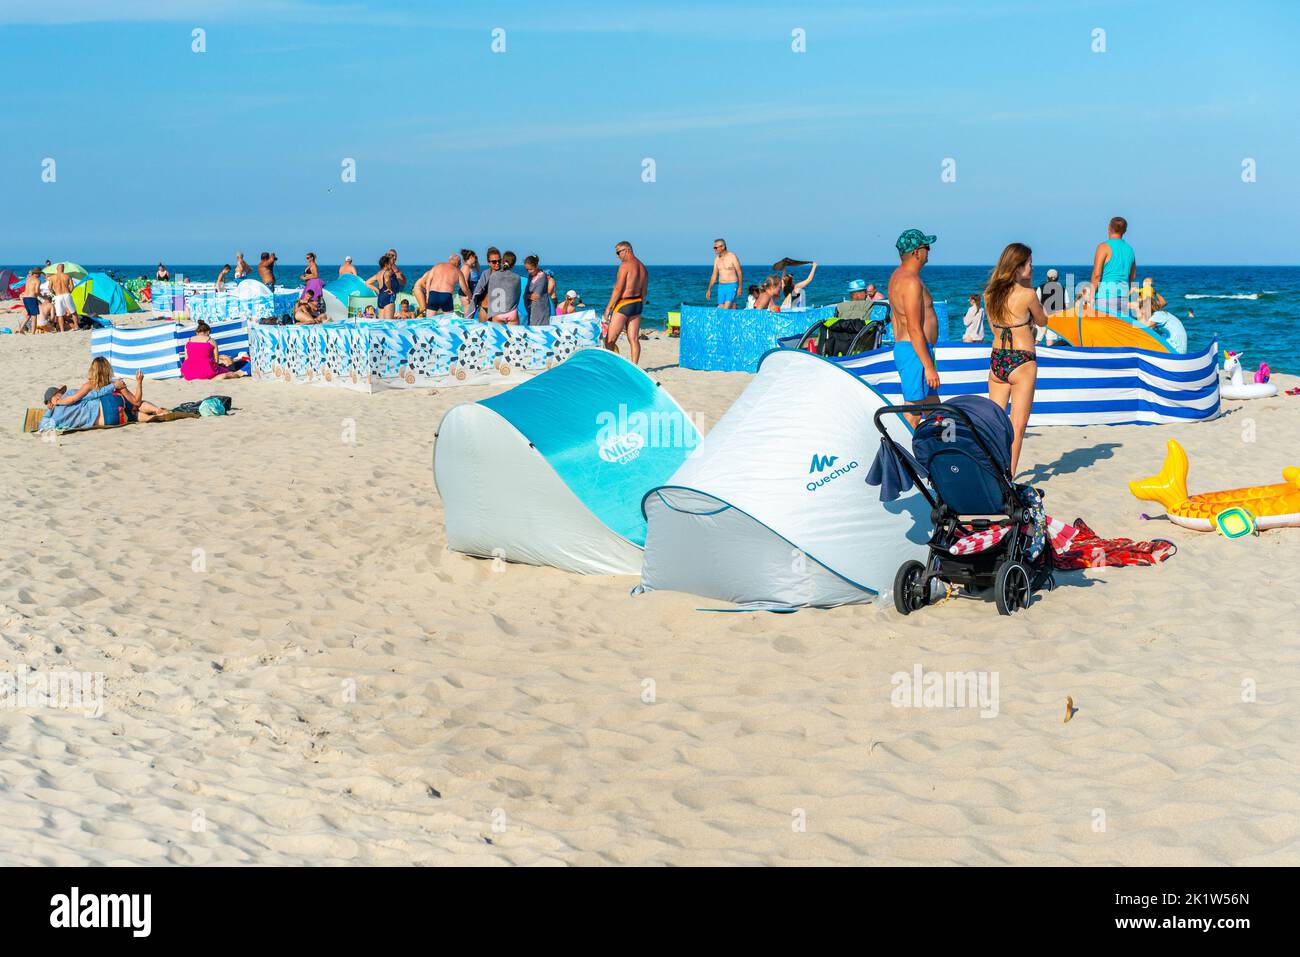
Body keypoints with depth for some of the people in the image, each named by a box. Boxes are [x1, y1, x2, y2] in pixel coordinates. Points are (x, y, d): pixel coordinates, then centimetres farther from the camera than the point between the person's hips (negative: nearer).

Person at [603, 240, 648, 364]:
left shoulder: (625, 265, -14)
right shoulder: (642, 267, 12)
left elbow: (618, 289, -17)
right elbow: (644, 291, 15)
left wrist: (608, 308, -14)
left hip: (623, 304, -8)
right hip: (637, 303, 8)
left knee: (610, 340, -5)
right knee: (634, 339, 6)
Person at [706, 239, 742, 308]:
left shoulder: (732, 256, -8)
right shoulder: (717, 259, 9)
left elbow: (739, 272, -6)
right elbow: (714, 275, 15)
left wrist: (740, 287, -10)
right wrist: (709, 289, 12)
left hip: (732, 286, -6)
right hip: (721, 287, 6)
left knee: (726, 309, -18)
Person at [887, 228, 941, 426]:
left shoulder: (897, 276, 15)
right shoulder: (911, 282, -17)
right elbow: (914, 329, -22)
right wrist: (929, 367, -21)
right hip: (916, 351, -11)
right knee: (913, 414, -8)